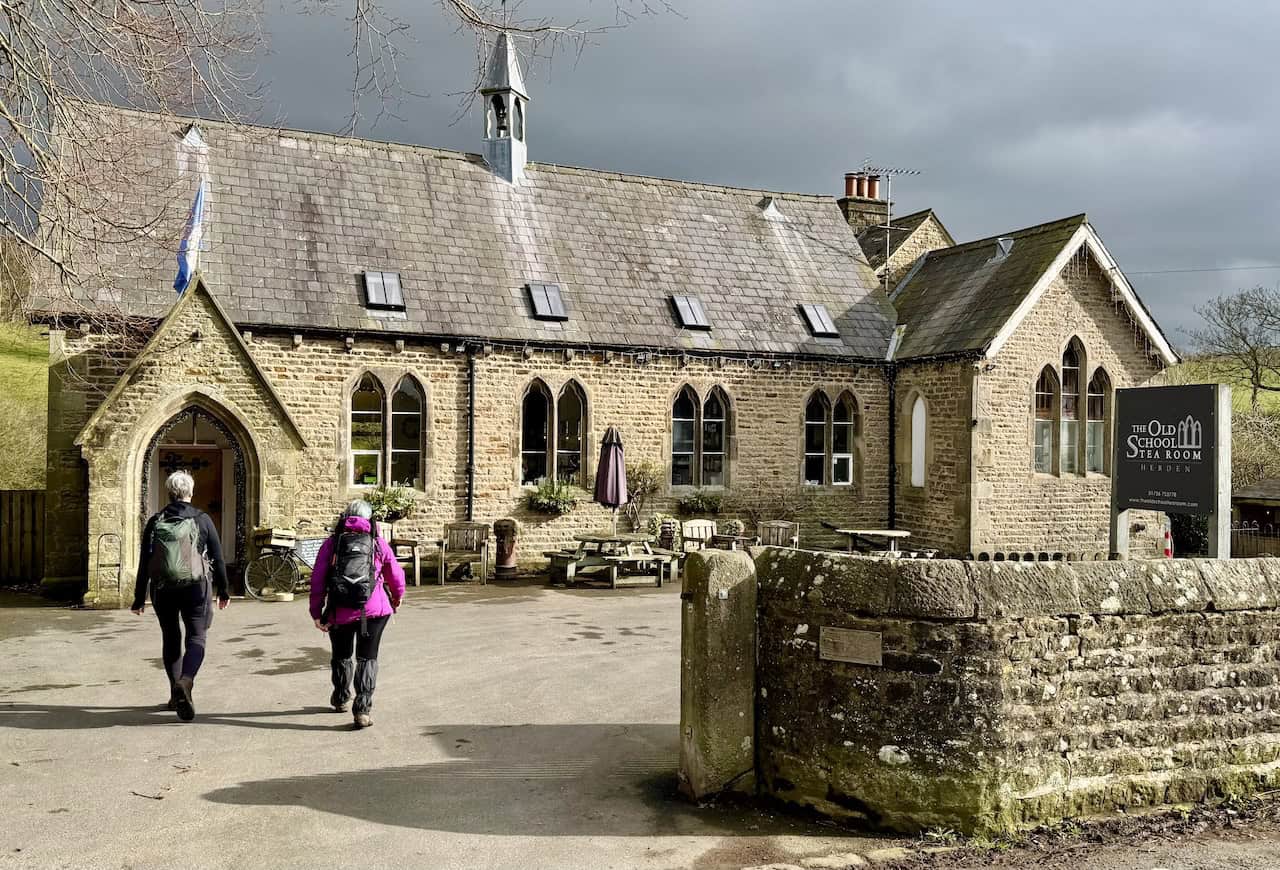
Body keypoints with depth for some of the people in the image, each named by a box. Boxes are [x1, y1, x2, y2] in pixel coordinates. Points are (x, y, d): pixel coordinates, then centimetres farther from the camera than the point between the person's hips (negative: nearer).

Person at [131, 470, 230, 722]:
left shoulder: (155, 522, 3)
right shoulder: (202, 520, -1)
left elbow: (144, 563, 3)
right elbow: (217, 557, 1)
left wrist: (139, 598, 8)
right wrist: (223, 591, 10)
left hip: (163, 589, 2)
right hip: (195, 587, -2)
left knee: (171, 640, 15)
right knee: (196, 638, 1)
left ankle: (176, 695, 20)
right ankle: (185, 681, -26)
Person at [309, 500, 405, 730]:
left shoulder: (331, 543, 8)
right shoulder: (378, 543, 7)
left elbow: (317, 580, 1)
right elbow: (396, 575, 13)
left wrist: (316, 613, 5)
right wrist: (397, 597, 33)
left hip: (340, 613, 1)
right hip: (374, 609, -1)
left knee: (341, 656, 21)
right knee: (367, 658, 6)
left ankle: (340, 700, 41)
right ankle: (362, 709, -4)